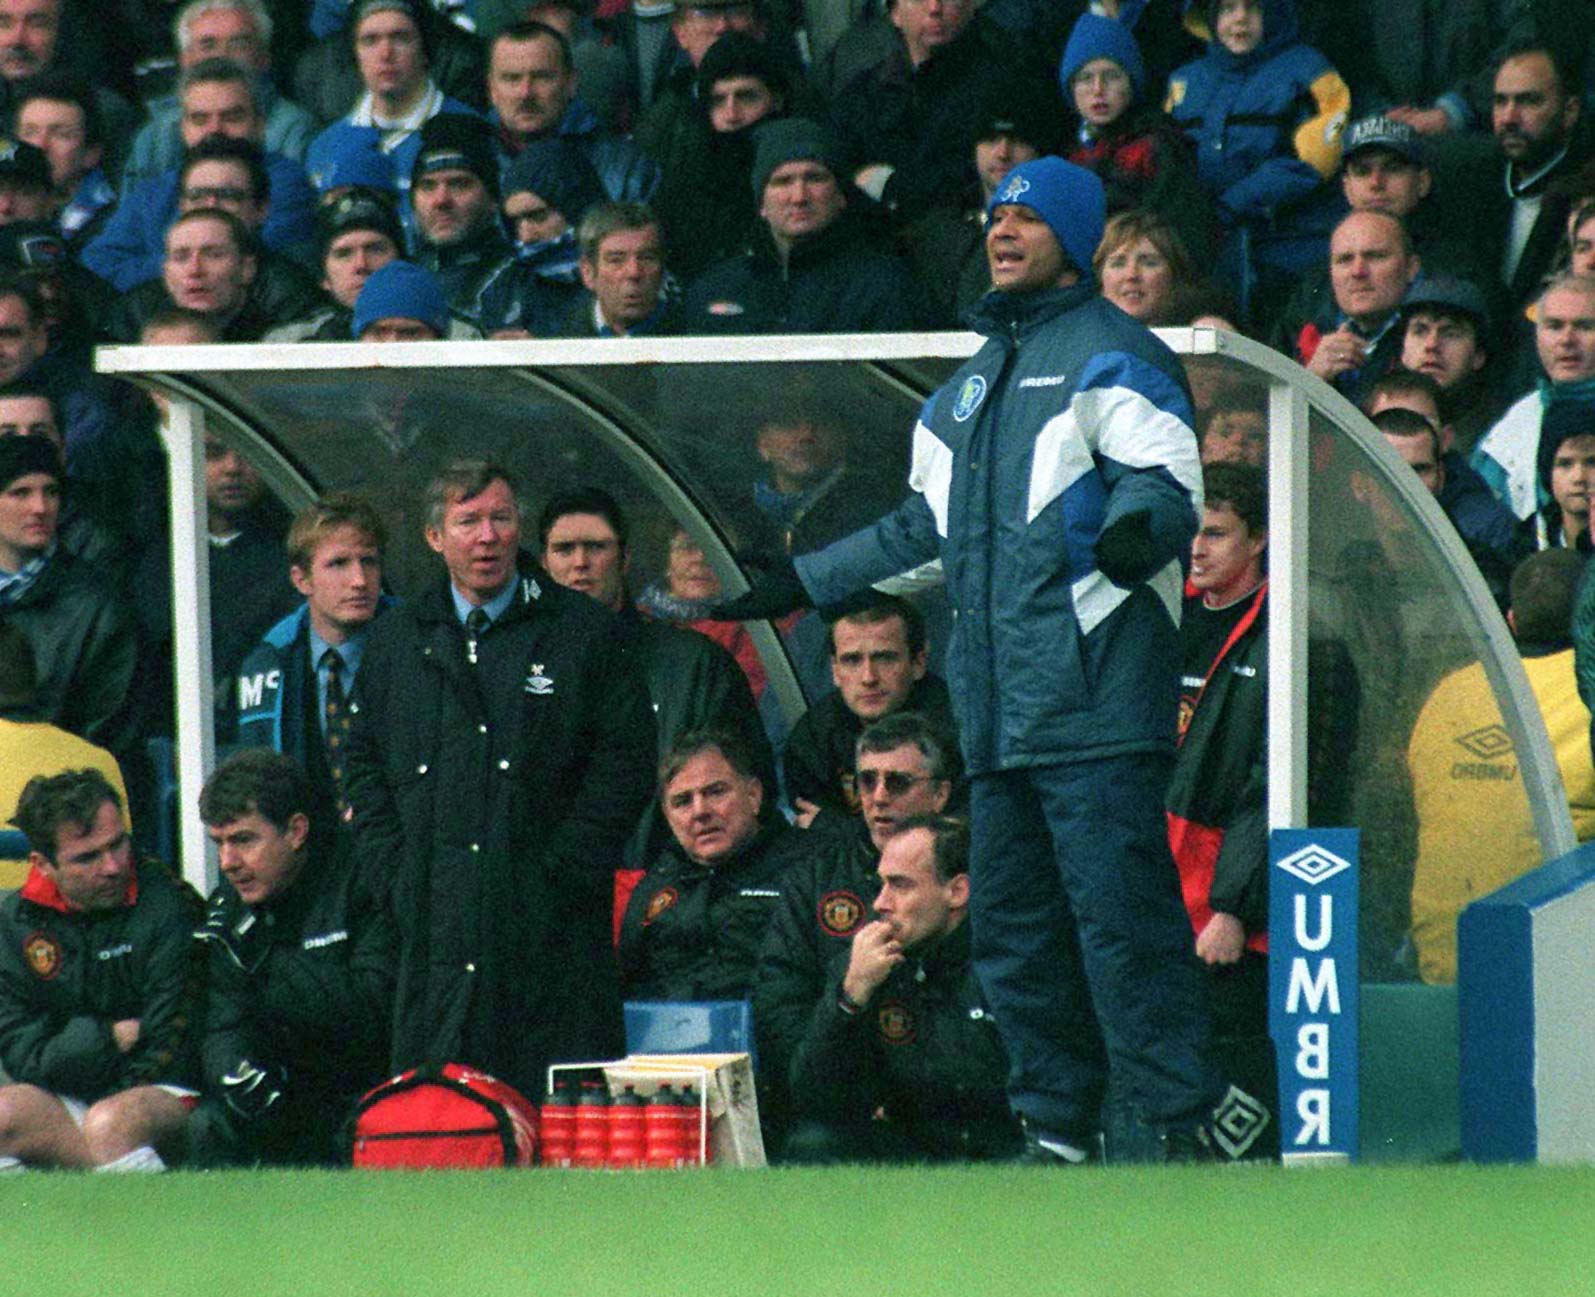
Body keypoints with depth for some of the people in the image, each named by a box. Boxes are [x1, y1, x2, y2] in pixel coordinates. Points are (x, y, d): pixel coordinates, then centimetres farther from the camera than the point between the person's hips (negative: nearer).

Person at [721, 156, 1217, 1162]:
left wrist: (1135, 529, -35)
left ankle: (1178, 1124, -12)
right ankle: (1058, 1129, 12)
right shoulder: (972, 381, 25)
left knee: (1119, 914, -13)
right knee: (1013, 927, 7)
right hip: (999, 709, 8)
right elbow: (926, 527, 33)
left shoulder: (1110, 355, 0)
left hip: (1092, 694, -8)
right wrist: (802, 582, 34)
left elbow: (1165, 483, -12)